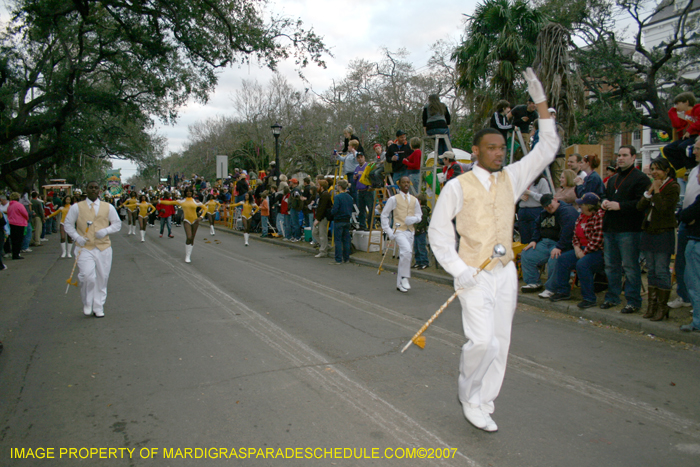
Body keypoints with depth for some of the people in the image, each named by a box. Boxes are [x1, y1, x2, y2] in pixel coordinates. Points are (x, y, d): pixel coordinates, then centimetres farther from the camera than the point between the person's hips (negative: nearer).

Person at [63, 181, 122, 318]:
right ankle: (87, 305, 7)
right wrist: (77, 237, -7)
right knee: (87, 276, -17)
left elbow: (117, 223, 13)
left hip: (103, 248, 2)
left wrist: (106, 231, -7)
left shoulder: (108, 207, 9)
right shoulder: (77, 207, 5)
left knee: (102, 278, 5)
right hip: (85, 248, -2)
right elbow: (68, 224, 10)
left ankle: (98, 308, 18)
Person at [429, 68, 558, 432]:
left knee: (500, 343, 7)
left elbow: (547, 149, 10)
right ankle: (468, 396, 14)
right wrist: (458, 270, -15)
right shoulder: (458, 186, -5)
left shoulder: (511, 178, 9)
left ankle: (482, 405, 24)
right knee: (482, 340, -14)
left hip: (506, 273, 5)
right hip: (474, 275, -5)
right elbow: (438, 231, -4)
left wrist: (541, 102, 2)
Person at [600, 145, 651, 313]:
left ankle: (633, 301, 5)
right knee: (611, 266, 13)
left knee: (630, 266, -3)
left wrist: (620, 206, -20)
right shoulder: (612, 179, 21)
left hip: (629, 230, -8)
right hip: (610, 228, 8)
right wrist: (605, 203, 7)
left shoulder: (641, 178, -5)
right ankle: (612, 297, 23)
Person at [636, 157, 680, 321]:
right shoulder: (653, 185, 12)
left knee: (661, 271, -4)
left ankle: (662, 307, 5)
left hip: (663, 233, -7)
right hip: (648, 232, 7)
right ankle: (652, 305, 18)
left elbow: (663, 208, -20)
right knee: (651, 271, 11)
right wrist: (649, 191, -6)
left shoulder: (673, 187, -8)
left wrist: (657, 191, -13)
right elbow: (640, 207, 4)